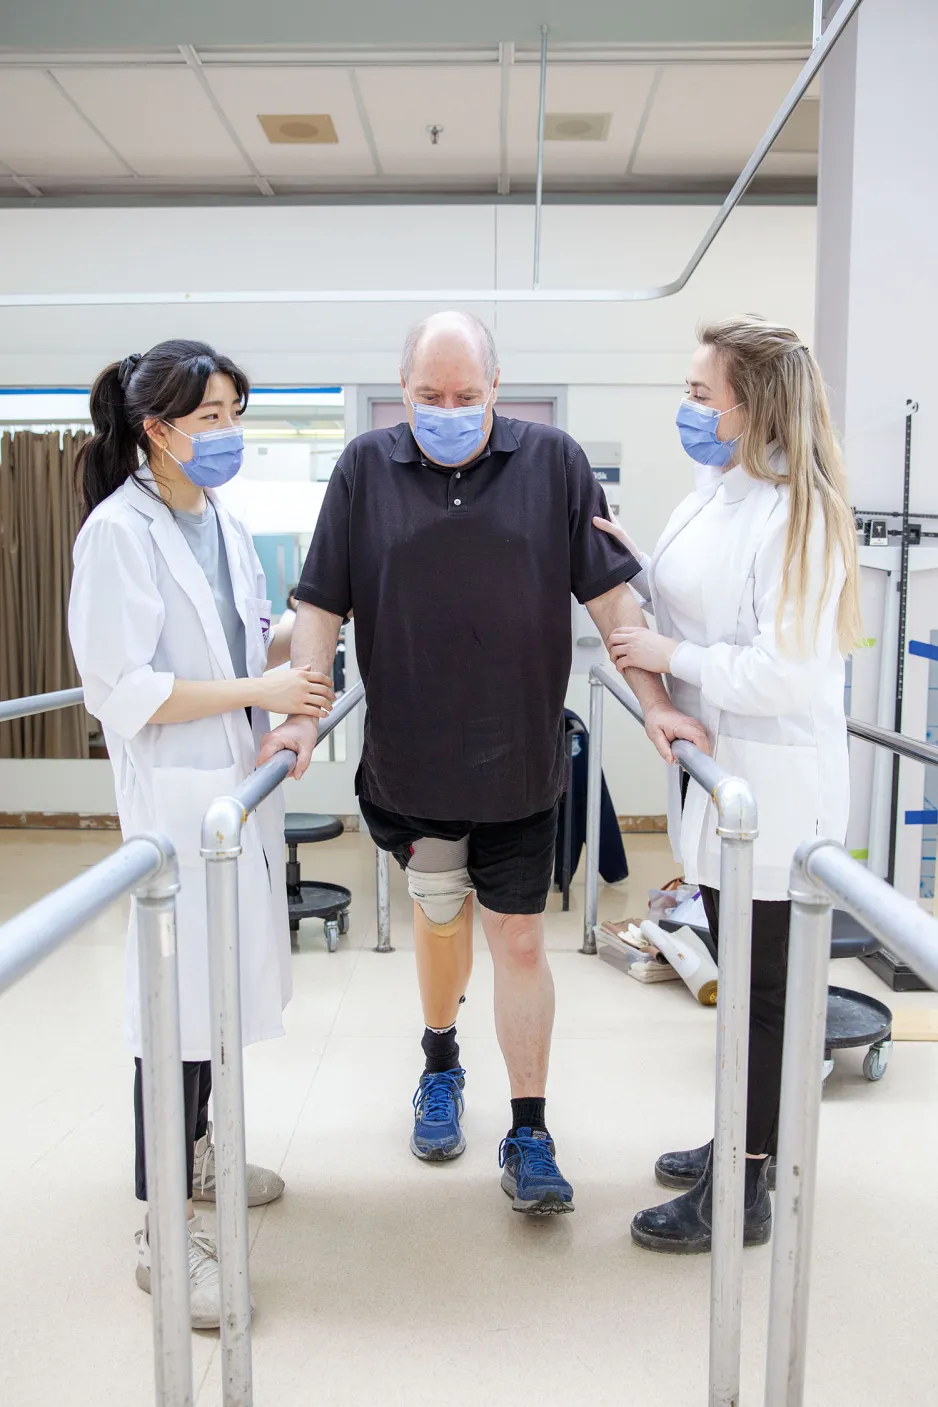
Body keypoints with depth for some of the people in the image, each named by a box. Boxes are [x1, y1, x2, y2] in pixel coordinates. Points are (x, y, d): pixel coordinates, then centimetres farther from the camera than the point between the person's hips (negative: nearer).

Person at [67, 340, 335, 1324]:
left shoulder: (222, 522, 10)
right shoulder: (121, 530, -14)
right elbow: (124, 691, -19)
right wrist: (259, 691, -18)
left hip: (240, 781, 8)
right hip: (176, 791, -8)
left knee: (216, 977, 18)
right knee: (180, 993, -2)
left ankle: (192, 1150, 38)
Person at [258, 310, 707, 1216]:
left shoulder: (553, 463, -2)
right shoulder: (366, 468, 0)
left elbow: (608, 592, -1)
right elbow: (321, 603, 0)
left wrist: (654, 702, -6)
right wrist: (302, 713, -8)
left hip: (520, 764, -1)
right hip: (409, 762, 2)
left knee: (520, 943, 5)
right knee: (438, 916, 20)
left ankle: (528, 1133, 19)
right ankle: (440, 1065, 46)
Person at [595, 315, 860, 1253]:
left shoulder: (794, 512, -19)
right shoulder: (714, 494, 9)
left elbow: (787, 674, -25)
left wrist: (669, 657, -17)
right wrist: (636, 572, 3)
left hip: (769, 786, -9)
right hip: (716, 771, 9)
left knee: (761, 986, 5)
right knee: (742, 975, 21)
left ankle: (742, 1192, 22)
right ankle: (743, 1142, 39)